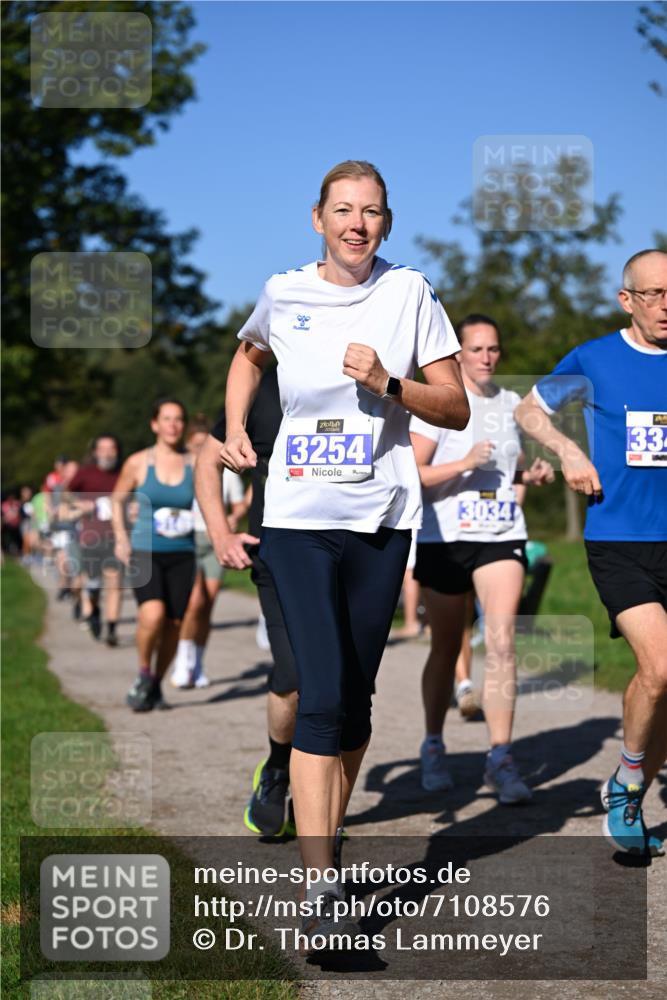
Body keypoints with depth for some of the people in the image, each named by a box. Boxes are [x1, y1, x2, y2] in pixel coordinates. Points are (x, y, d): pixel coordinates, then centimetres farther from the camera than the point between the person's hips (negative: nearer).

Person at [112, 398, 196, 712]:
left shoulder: (195, 465, 3)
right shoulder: (138, 463, 0)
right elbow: (117, 499, 14)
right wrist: (121, 538, 5)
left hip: (182, 554, 2)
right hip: (145, 551, -2)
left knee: (174, 624, 1)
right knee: (153, 615, -24)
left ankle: (156, 685, 24)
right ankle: (143, 676, 1)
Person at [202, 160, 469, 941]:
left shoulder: (409, 292, 2)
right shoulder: (283, 293, 4)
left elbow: (456, 409, 3)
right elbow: (248, 356, 26)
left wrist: (388, 384, -13)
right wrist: (235, 430, 12)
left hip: (383, 520, 2)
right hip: (298, 518, -1)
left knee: (354, 698, 7)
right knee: (323, 695, -13)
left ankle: (325, 843, 26)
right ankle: (320, 893, -14)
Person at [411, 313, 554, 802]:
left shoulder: (512, 404, 12)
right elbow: (411, 475, -10)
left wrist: (532, 475, 5)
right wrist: (464, 464, -23)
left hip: (503, 537, 3)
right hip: (446, 538, -3)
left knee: (502, 640, -13)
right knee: (446, 649, 8)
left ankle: (501, 758, -11)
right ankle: (434, 748, 28)